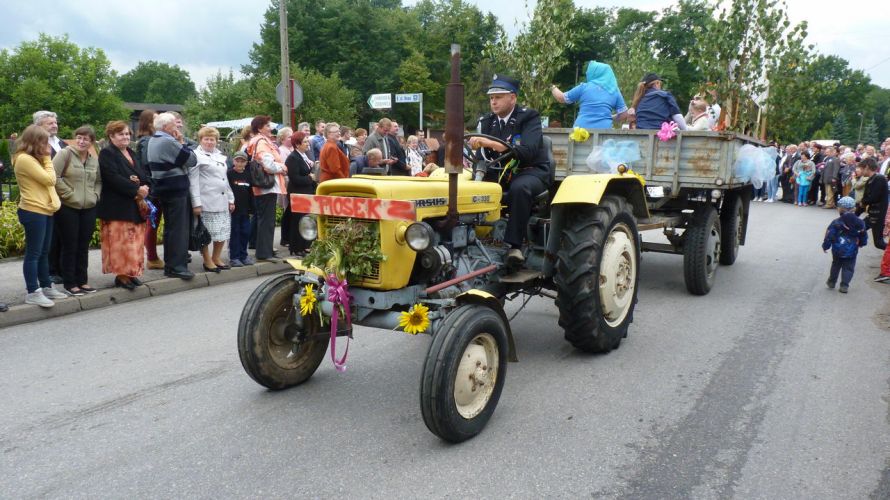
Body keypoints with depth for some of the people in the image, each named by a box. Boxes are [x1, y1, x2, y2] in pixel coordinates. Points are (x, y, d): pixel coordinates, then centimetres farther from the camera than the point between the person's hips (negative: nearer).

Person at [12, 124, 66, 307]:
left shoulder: (33, 159, 17)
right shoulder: (24, 159, -15)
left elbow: (49, 181, 15)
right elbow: (49, 179, -15)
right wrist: (47, 158, -7)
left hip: (44, 210, 10)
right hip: (33, 212, -10)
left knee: (44, 252, 15)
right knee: (33, 253, -6)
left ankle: (46, 287, 22)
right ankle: (33, 293, -2)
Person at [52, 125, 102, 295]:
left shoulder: (95, 160, 10)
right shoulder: (65, 154, -7)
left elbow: (99, 181, 20)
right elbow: (54, 177, -13)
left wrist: (95, 195, 4)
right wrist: (68, 194, -14)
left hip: (89, 209, 5)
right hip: (67, 208, -5)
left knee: (83, 247, 11)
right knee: (70, 246, 2)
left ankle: (82, 281, 20)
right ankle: (69, 283, 11)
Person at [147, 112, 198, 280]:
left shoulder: (153, 141, 13)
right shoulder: (169, 142, -18)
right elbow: (191, 160, -16)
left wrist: (179, 143, 6)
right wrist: (182, 142, -6)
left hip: (164, 188, 10)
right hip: (175, 189, -10)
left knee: (170, 227, 16)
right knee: (179, 228, -6)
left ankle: (170, 263, 23)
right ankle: (176, 266, -4)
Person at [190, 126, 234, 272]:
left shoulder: (220, 156, 18)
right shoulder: (196, 156, -2)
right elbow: (193, 181, -8)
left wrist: (231, 199, 16)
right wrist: (196, 203, -14)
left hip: (222, 201, 7)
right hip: (207, 201, -7)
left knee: (223, 232, 9)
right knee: (206, 233, -2)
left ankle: (216, 258, 22)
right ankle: (207, 261, 8)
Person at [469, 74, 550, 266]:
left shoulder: (529, 117, -9)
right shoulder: (487, 122, 8)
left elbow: (529, 151, -26)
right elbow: (482, 157, 3)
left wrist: (491, 144, -35)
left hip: (529, 172, -5)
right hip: (500, 173, 5)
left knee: (519, 188, -39)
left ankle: (514, 245, -33)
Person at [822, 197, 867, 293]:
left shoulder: (836, 223, -12)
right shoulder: (859, 223, -3)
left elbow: (829, 236, -11)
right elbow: (863, 236, 6)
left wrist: (825, 246, 2)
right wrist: (861, 243, 26)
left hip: (837, 251, 0)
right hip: (852, 252, 0)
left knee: (836, 265, 19)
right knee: (848, 268, 8)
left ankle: (832, 282, 29)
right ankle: (844, 285, 1)